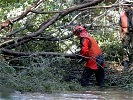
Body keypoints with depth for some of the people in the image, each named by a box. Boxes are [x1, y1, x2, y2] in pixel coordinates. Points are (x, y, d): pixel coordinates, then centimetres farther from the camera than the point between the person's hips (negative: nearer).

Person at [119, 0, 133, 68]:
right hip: (125, 34, 1)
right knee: (125, 48, -3)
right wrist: (121, 34, 4)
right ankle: (125, 62, -2)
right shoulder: (122, 15, 2)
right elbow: (120, 26, 9)